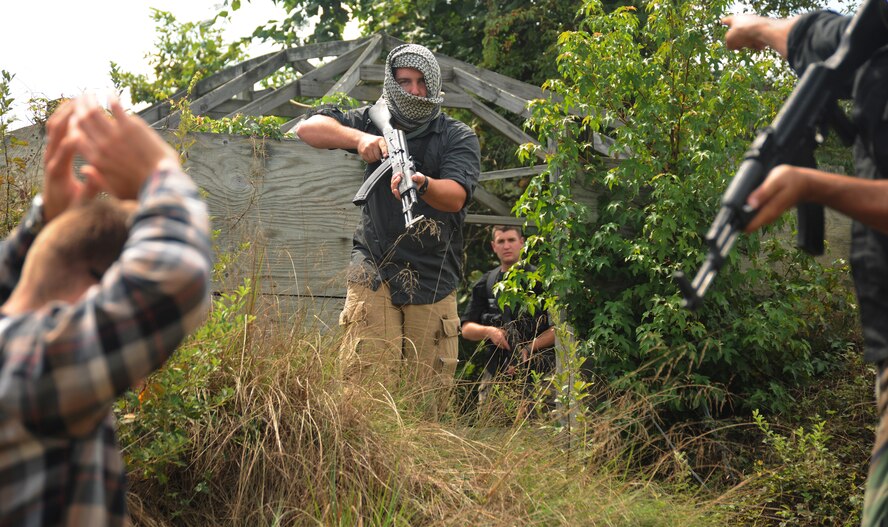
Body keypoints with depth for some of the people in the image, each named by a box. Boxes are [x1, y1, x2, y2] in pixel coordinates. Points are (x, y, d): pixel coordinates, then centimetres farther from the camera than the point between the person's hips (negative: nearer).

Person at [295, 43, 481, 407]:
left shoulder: (458, 137, 5)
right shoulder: (375, 121, 11)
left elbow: (455, 198, -13)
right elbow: (308, 128, 1)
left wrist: (421, 183, -35)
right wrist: (359, 138, -16)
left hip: (434, 280, 0)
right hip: (375, 272, 0)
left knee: (430, 394, -1)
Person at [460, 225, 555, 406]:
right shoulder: (485, 284, 16)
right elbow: (466, 329, 15)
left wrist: (529, 349, -13)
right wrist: (488, 331, -6)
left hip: (536, 369, -3)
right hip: (496, 369, 4)